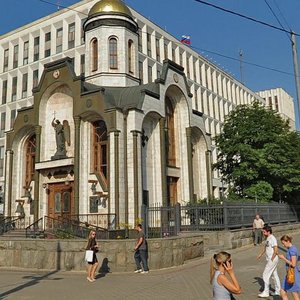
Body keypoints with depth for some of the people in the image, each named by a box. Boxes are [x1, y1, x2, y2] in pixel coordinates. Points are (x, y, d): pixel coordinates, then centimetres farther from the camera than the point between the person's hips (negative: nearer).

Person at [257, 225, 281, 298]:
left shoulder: (272, 239, -21)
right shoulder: (268, 238, 10)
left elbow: (276, 250, -24)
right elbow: (266, 247, 25)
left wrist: (272, 259, -18)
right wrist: (261, 254, 27)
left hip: (273, 260, -10)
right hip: (270, 259, 10)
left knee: (265, 275, -4)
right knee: (275, 275, 16)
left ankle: (266, 292, 4)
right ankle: (278, 291, 26)